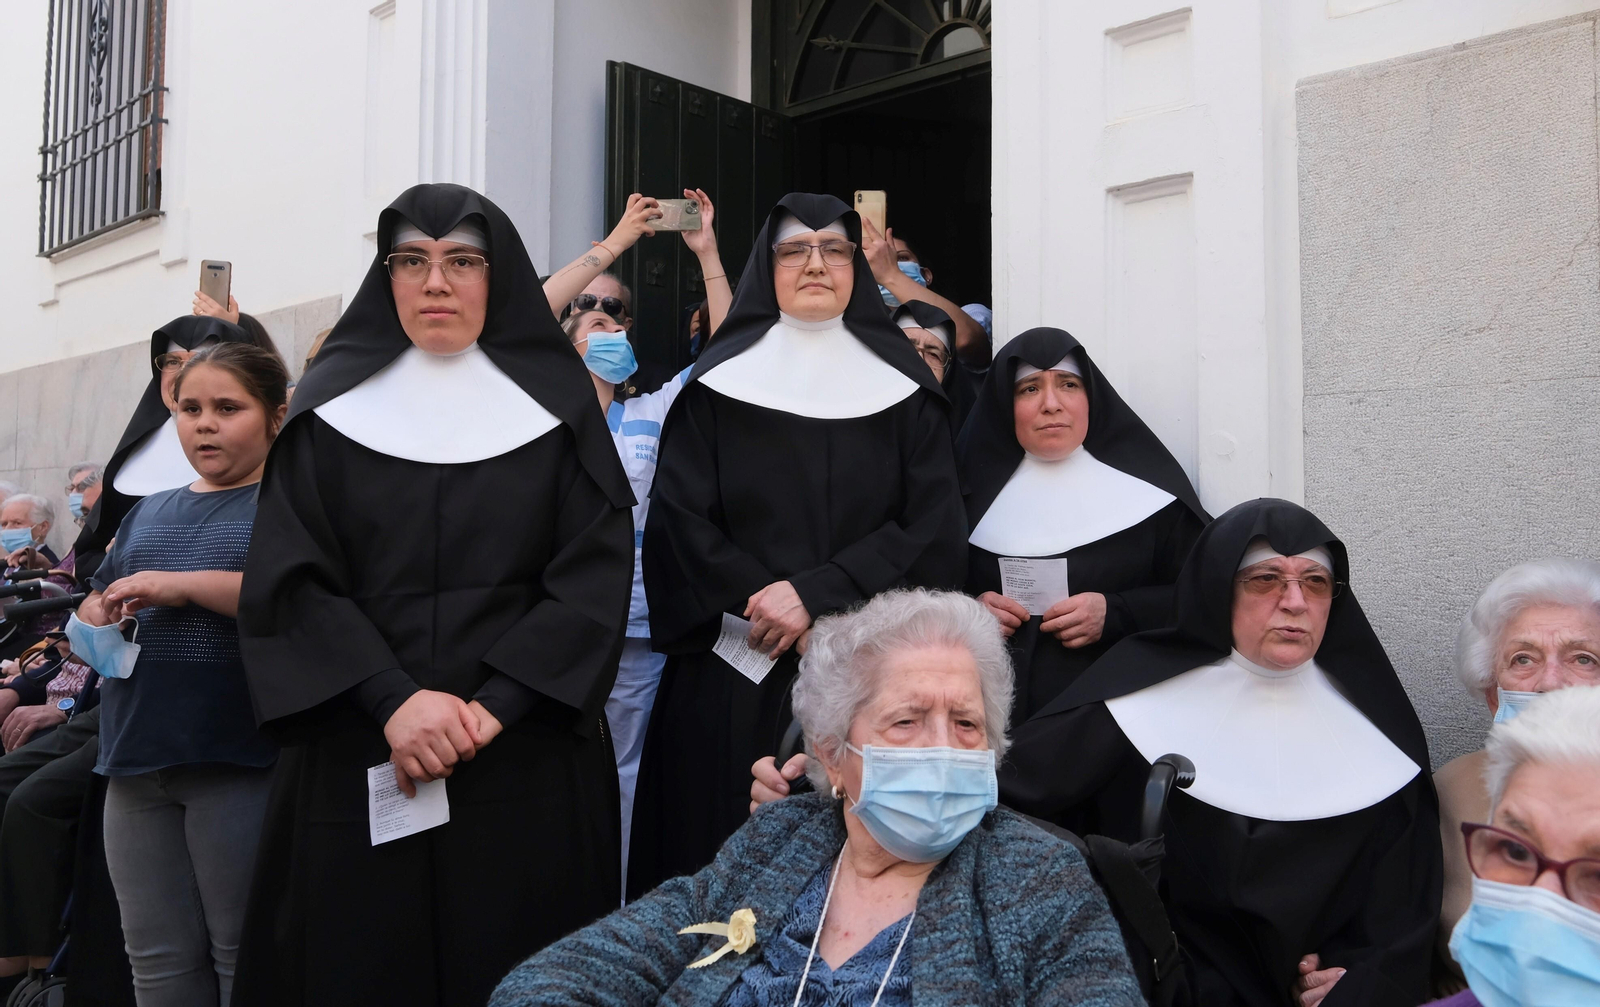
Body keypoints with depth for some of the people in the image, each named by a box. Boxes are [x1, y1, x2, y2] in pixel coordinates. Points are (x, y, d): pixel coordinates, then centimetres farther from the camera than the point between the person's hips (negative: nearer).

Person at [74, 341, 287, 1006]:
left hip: (239, 760, -6)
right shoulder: (149, 513, 19)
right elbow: (96, 607, 25)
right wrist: (95, 617, 1)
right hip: (136, 759, 6)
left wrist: (186, 584, -20)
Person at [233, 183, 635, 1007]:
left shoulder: (555, 404, 5)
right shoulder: (334, 405, 7)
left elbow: (595, 575, -3)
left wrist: (494, 708, -14)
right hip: (359, 765, 1)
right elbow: (289, 580, -2)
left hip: (526, 764, 0)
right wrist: (393, 700, -15)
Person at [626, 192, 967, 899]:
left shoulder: (902, 388, 7)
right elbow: (679, 521, -1)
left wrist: (817, 593, -13)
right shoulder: (720, 382, 7)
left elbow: (935, 529, -3)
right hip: (736, 672, 0)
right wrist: (763, 602, -13)